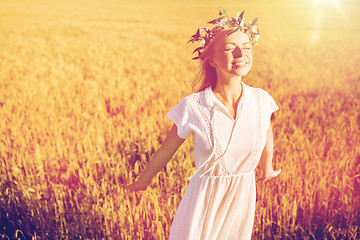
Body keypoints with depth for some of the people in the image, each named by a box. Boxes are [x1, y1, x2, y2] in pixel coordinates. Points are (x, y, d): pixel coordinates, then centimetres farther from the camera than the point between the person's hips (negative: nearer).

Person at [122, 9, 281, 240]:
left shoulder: (261, 100, -10)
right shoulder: (193, 107, -19)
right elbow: (166, 150, -4)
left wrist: (267, 169, 27)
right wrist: (143, 182, 10)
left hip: (243, 196, 3)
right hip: (205, 199, -3)